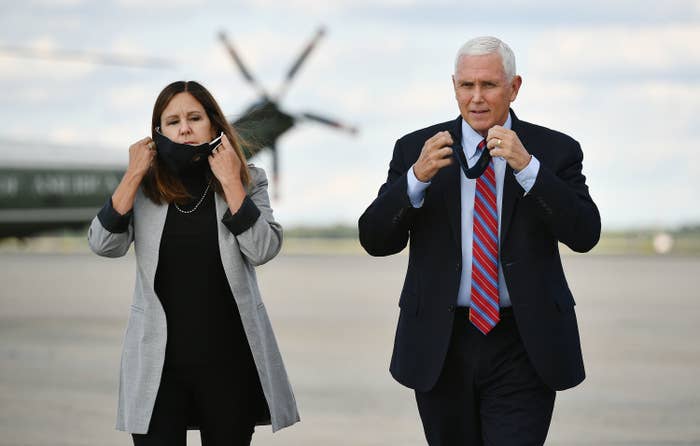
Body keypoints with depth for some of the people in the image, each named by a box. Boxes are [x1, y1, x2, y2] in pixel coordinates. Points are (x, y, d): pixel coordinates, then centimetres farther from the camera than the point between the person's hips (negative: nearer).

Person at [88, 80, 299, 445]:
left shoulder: (247, 181, 3)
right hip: (158, 361, 0)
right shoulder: (144, 186, 4)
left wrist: (230, 182, -14)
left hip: (229, 358, 0)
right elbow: (104, 245, -8)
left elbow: (263, 250, -11)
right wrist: (133, 175, -11)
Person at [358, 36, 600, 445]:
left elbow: (585, 234, -12)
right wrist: (418, 177, -20)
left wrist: (527, 166, -22)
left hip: (522, 349, -2)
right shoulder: (416, 150, 3)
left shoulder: (555, 151, 1)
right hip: (441, 345, 2)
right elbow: (376, 240, -4)